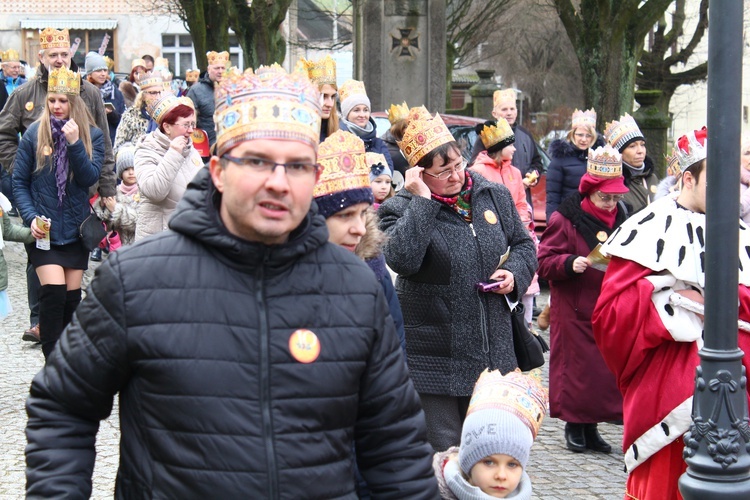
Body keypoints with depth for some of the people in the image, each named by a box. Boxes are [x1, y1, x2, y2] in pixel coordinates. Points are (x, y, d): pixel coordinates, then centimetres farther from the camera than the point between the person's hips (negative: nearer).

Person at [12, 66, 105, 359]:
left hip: (76, 229, 2)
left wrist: (75, 143, -22)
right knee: (54, 291, -14)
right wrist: (31, 217, -13)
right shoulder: (35, 133, -3)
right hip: (43, 230, -2)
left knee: (72, 296, 8)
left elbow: (90, 178, -11)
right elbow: (19, 181, 0)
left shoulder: (92, 135, 0)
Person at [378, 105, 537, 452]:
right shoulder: (401, 208, -8)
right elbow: (401, 259, -27)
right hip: (435, 355, -4)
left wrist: (515, 273, -2)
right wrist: (421, 201, -23)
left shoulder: (494, 195, 5)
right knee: (443, 452, 1)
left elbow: (523, 244, 19)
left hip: (492, 351, 5)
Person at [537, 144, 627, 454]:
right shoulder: (565, 220, -7)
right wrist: (570, 263, -25)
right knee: (576, 367, -1)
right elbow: (545, 262, -9)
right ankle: (574, 426, 13)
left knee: (608, 367, 6)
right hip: (575, 311, -5)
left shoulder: (620, 219, 11)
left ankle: (592, 426, 18)